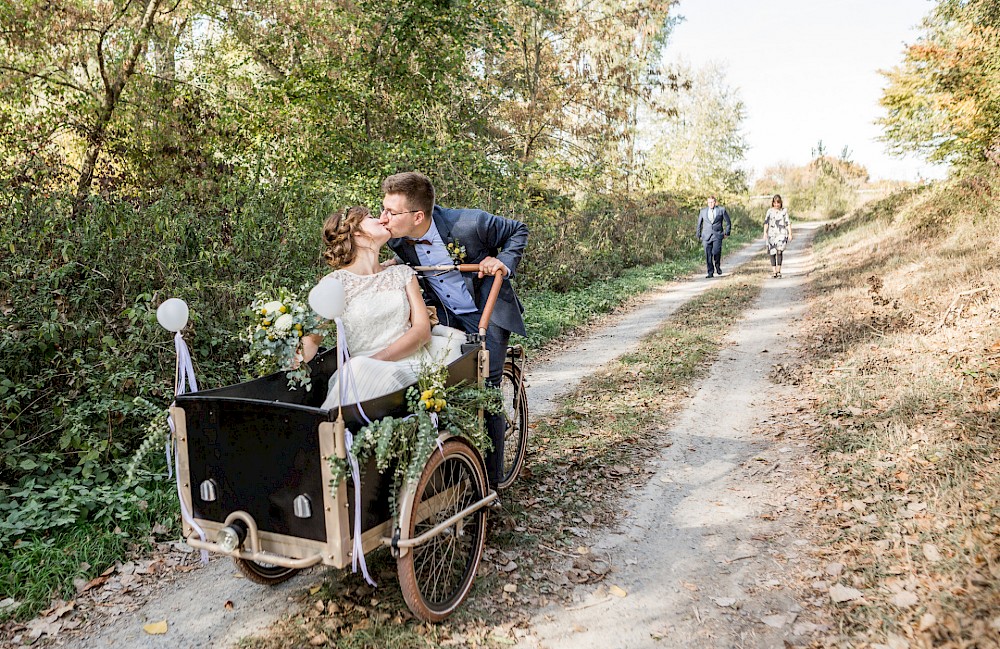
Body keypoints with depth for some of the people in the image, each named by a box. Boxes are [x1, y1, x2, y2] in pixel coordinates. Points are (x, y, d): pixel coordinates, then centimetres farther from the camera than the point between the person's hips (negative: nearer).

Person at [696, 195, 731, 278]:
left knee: (716, 251, -21)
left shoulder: (721, 210, 4)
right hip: (706, 236, 2)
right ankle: (710, 273, 7)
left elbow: (728, 222, 11)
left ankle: (717, 265, 9)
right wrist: (698, 235, 18)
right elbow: (699, 224, 20)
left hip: (717, 235, -2)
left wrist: (726, 233, 5)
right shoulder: (703, 211, 9)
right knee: (708, 255, -3)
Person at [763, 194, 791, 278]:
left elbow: (788, 223, 8)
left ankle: (778, 270, -14)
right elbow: (766, 222, 4)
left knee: (779, 251, -17)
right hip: (772, 234, 1)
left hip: (782, 234, -1)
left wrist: (790, 234, 2)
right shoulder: (770, 211, 8)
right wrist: (765, 233, -6)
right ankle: (774, 271, 7)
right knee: (772, 253, 1)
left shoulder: (784, 211, 7)